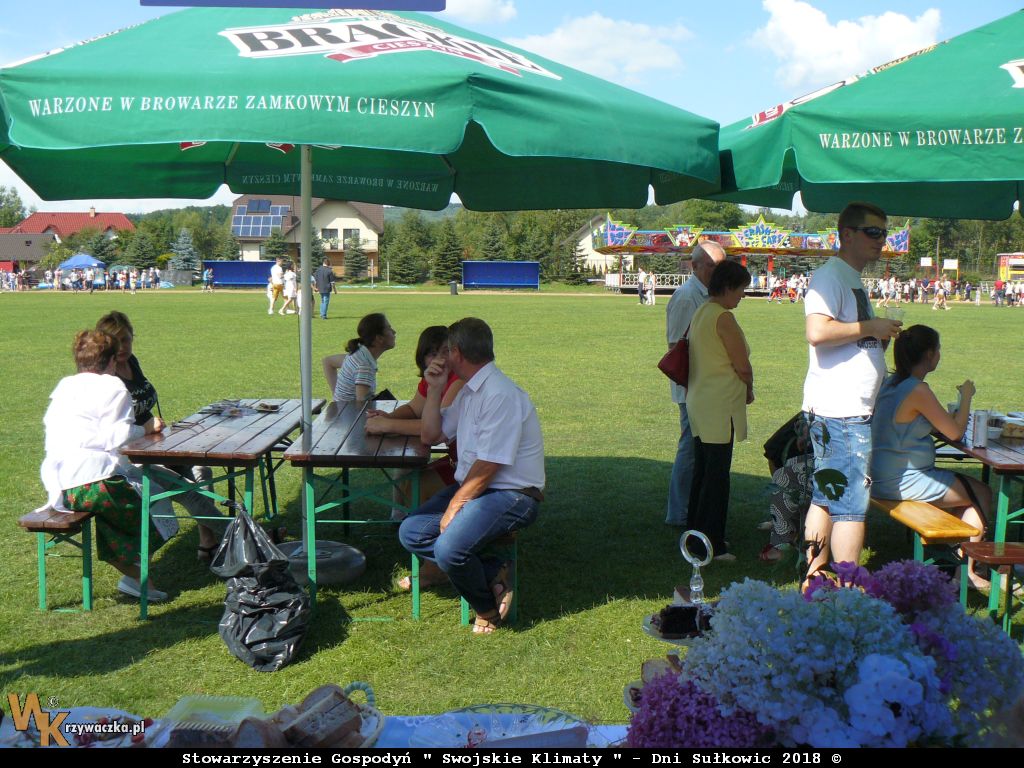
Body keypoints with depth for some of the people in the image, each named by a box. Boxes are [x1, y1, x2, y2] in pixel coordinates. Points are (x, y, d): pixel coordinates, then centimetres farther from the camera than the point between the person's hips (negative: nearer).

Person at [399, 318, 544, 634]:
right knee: (411, 533, -4)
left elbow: (489, 465, -21)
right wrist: (435, 389, 7)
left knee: (449, 547, -29)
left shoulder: (501, 394, -20)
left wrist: (455, 506, -17)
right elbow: (431, 436, 18)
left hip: (511, 495, -10)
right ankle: (493, 575, -4)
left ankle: (487, 608, 1)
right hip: (470, 487, 10)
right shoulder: (468, 391, 12)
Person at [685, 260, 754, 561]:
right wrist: (749, 390, 5)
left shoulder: (700, 313, 12)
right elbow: (743, 366, -15)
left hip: (698, 401, 9)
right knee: (717, 475, -3)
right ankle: (710, 545, 2)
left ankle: (696, 534, 26)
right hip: (719, 405, -9)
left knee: (702, 471, 16)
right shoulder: (723, 317, -16)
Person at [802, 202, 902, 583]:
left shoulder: (853, 280, 20)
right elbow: (817, 332, -27)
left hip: (851, 409, 11)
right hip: (839, 411, -11)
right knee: (851, 502, -7)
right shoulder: (830, 275, -12)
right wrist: (871, 328, -17)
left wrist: (881, 336, 11)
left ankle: (814, 580, 21)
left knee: (827, 497, 14)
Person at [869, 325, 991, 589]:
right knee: (982, 493, 6)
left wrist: (955, 413, 12)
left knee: (969, 485, 23)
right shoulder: (918, 390, -20)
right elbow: (955, 432, -13)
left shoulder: (892, 383, 8)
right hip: (902, 483, -9)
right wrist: (966, 397, 1)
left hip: (883, 478, 9)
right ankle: (964, 570, 11)